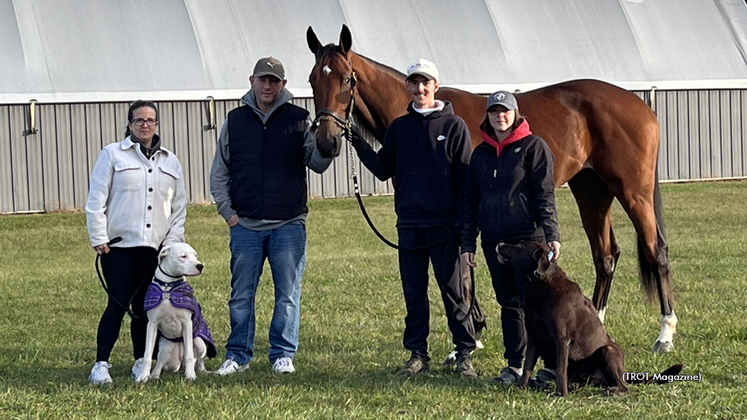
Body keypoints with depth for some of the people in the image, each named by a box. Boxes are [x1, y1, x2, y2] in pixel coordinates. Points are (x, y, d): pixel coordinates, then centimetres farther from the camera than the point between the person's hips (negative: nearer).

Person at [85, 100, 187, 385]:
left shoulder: (170, 161, 15)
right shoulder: (113, 155, 3)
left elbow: (179, 206, 17)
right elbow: (96, 200, 1)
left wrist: (173, 240, 6)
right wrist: (98, 238, -6)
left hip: (154, 246, 4)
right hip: (118, 244, -3)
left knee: (145, 306, 5)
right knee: (118, 303, -10)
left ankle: (141, 361, 14)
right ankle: (101, 364, -7)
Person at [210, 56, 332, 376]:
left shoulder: (299, 120, 2)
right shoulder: (235, 121, 7)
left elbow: (317, 164, -2)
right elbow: (219, 172, 12)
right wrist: (226, 210, 2)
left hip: (288, 225, -1)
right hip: (245, 226, 1)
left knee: (288, 294, 3)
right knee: (241, 294, 6)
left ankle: (283, 354, 12)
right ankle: (238, 354, 14)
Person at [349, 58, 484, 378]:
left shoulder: (454, 126, -1)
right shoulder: (399, 128, 10)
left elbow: (466, 178, -2)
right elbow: (384, 170, 10)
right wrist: (359, 145, -3)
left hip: (444, 224, -4)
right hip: (409, 225, 4)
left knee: (454, 291, -1)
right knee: (414, 294, 8)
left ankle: (465, 355, 5)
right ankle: (417, 354, 16)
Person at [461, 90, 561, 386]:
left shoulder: (533, 147, -2)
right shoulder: (480, 154, 13)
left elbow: (545, 194, -6)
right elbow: (471, 200, 16)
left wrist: (552, 234, -14)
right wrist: (467, 242, 11)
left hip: (528, 238, -5)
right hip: (494, 240, 5)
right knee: (508, 303, 10)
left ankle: (554, 364, -1)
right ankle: (514, 365, 17)